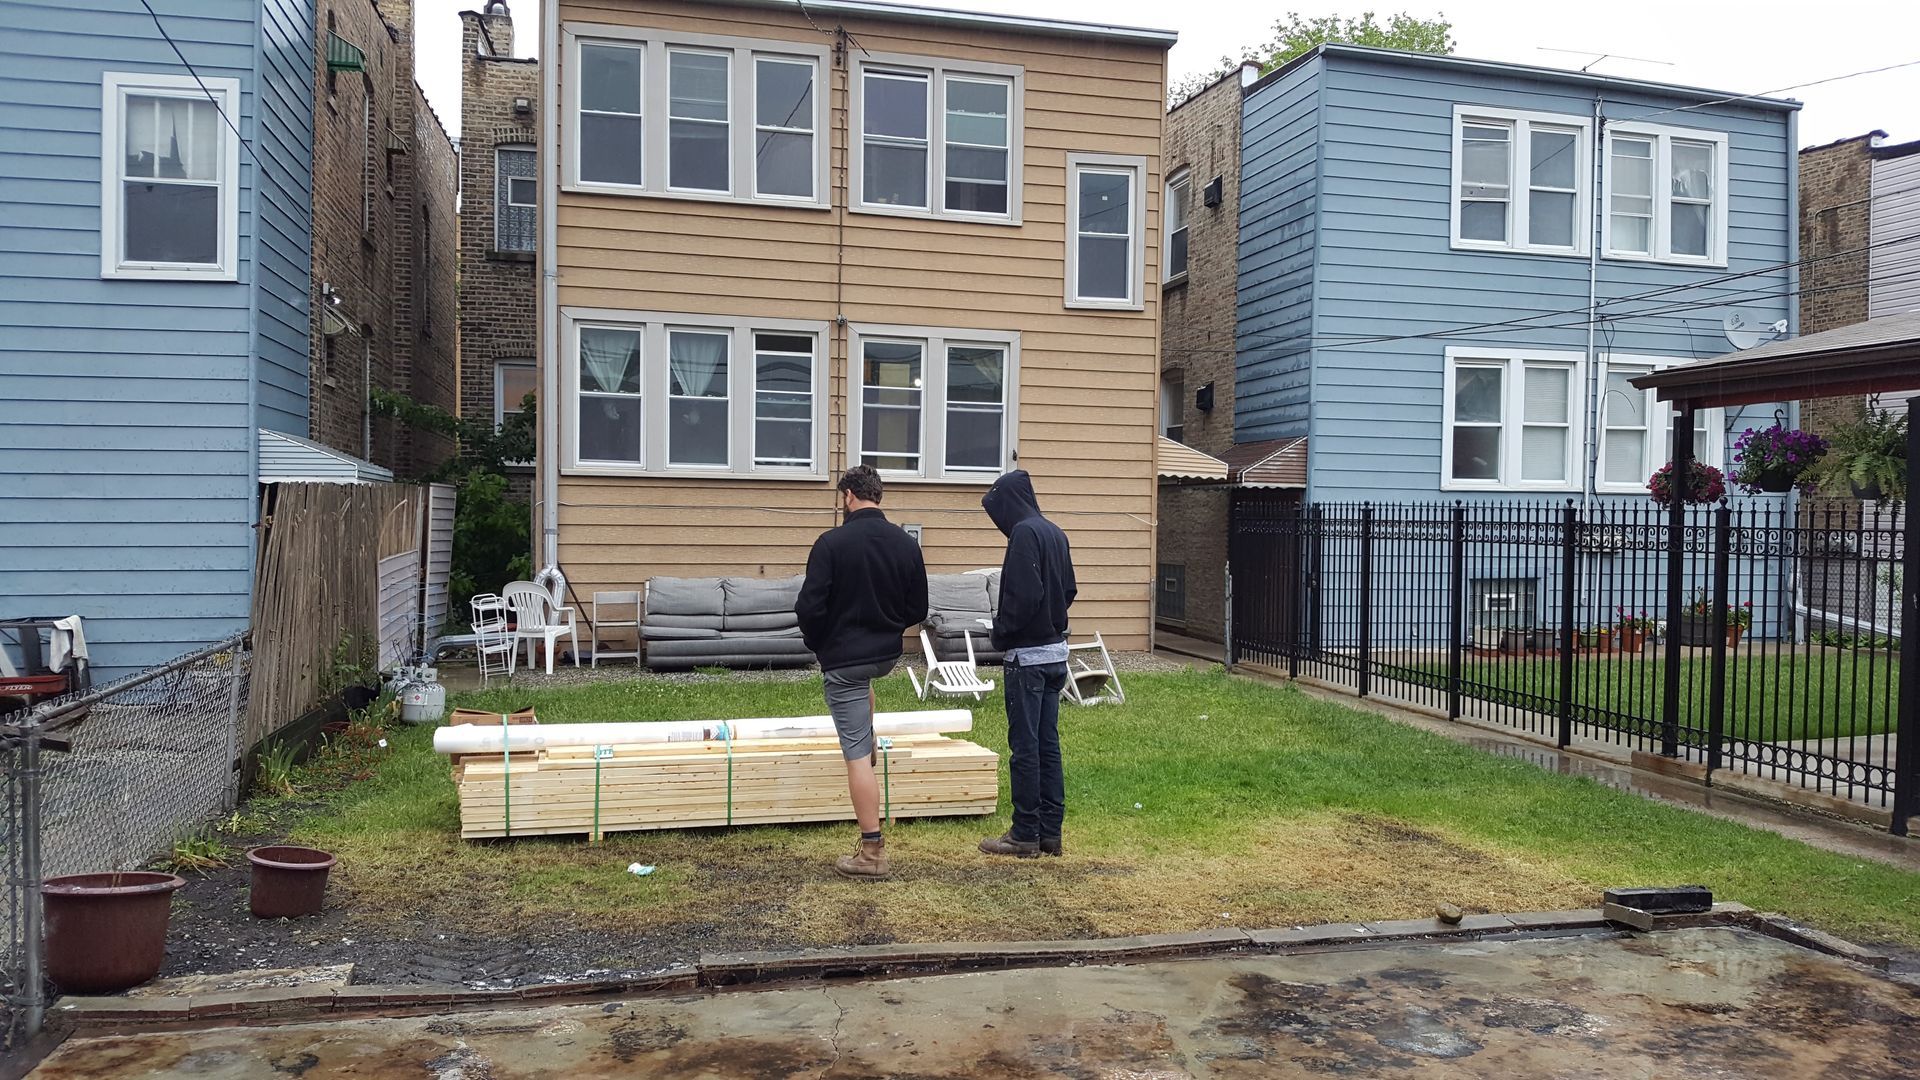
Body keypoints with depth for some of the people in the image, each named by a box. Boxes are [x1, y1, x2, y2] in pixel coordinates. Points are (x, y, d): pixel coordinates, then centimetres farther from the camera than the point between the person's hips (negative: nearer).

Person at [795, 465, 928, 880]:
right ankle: (869, 745, 52)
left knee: (857, 755, -3)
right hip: (888, 654, 6)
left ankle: (872, 852, -1)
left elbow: (809, 608, -17)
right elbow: (917, 611, 4)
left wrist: (817, 643, 3)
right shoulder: (907, 544, -1)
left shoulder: (832, 543, -17)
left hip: (844, 659, -6)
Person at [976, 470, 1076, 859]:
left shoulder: (1024, 533, -16)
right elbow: (1068, 590, 18)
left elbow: (1024, 595, -23)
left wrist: (1001, 632, -9)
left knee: (1025, 746, -2)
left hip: (1028, 656, -9)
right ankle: (1050, 832, 17)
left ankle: (1025, 834, 5)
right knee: (1048, 742, 12)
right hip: (1056, 651, 9)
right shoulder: (1055, 533, 13)